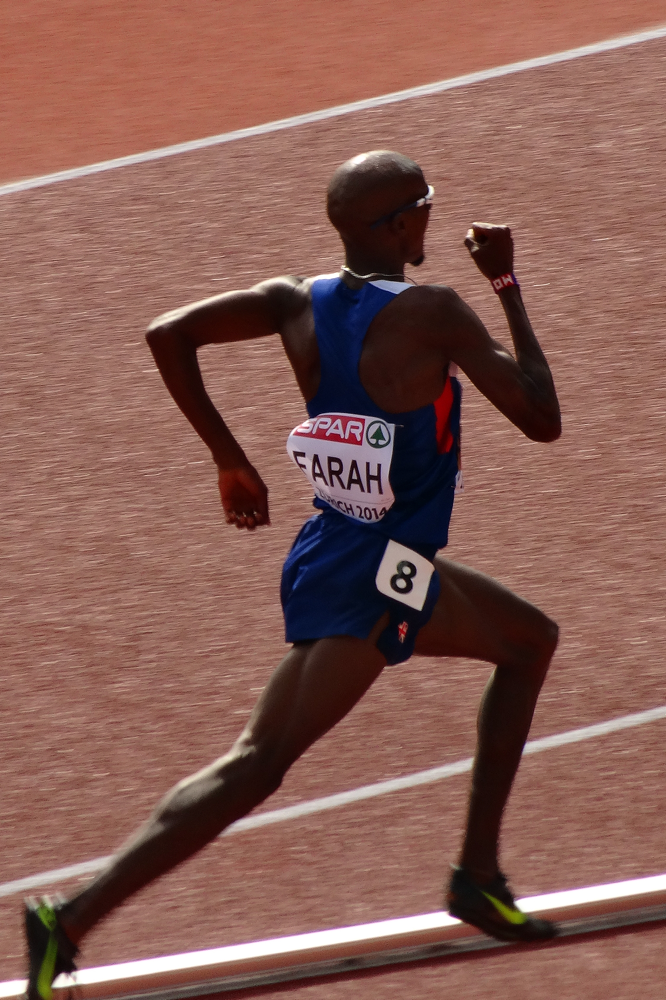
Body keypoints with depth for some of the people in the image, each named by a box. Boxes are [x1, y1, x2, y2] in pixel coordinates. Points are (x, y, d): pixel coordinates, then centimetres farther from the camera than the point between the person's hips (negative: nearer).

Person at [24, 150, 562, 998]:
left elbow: (168, 334, -6)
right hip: (367, 587, -9)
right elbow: (542, 420, -12)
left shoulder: (298, 303, 1)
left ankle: (479, 873, 25)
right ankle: (75, 917, -15)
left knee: (529, 640, 23)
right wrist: (507, 287, -2)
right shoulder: (431, 315, -17)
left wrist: (229, 460, 4)